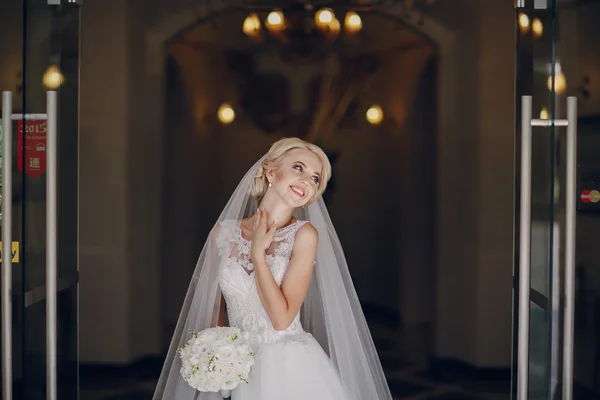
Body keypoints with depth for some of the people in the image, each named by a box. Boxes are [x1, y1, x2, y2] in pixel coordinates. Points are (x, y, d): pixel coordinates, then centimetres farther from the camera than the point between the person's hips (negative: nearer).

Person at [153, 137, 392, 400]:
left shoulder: (304, 234, -9)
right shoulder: (223, 232, -1)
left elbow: (282, 318, -15)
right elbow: (215, 309, 10)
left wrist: (258, 253, -13)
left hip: (293, 369, -2)